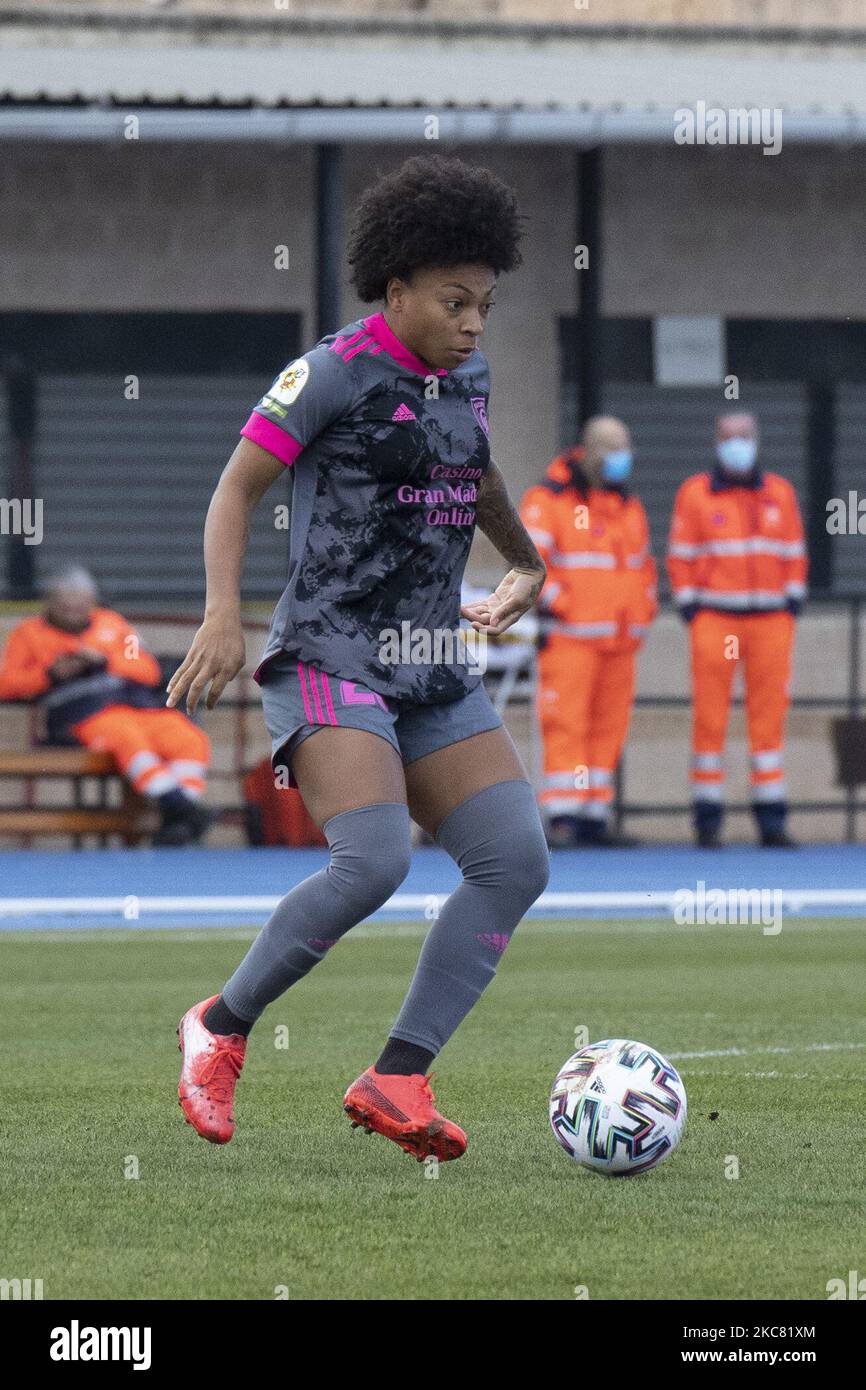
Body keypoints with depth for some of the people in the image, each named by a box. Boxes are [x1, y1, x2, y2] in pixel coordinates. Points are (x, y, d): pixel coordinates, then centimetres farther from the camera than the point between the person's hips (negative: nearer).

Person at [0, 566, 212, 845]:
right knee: (127, 738, -38)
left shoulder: (112, 623, 27)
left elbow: (150, 672, 15)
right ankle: (176, 804, -51)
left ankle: (179, 821, -36)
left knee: (189, 739, -25)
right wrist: (50, 674, -6)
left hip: (140, 704, 4)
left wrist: (105, 661, -1)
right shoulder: (29, 633, 20)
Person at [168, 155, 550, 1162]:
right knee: (374, 861, -26)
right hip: (331, 660, -8)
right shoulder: (335, 372, -8)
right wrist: (222, 613, -20)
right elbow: (237, 486, -7)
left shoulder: (467, 380, 13)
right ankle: (220, 1028, -5)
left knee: (516, 859, -8)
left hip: (433, 674, 8)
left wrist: (524, 567, 50)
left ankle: (397, 1079, -6)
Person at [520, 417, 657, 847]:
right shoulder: (548, 501, -4)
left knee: (608, 727, 6)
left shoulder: (629, 505, 19)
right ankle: (562, 815, -13)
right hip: (570, 638, -7)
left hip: (620, 642, 7)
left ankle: (594, 816, 10)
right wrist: (555, 602, -18)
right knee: (565, 725, -11)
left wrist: (643, 610, 17)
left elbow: (643, 564, 29)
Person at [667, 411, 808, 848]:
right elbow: (681, 557, 5)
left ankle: (772, 819, 4)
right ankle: (707, 816, 2)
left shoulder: (780, 493, 10)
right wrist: (688, 605, -4)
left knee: (768, 715, 1)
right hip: (714, 619, -2)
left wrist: (794, 600, 5)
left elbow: (794, 553, 15)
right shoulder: (694, 494, 4)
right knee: (709, 716, -3)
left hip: (771, 621, 2)